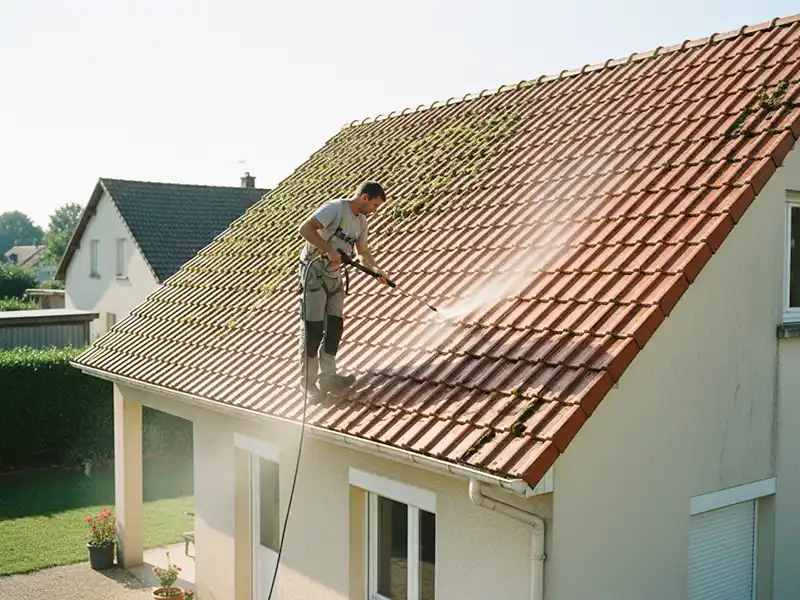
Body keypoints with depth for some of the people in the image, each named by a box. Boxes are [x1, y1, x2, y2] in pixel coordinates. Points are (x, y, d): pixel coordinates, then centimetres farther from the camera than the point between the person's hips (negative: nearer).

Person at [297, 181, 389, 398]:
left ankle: (328, 376, 18)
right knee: (314, 329, -5)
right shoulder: (335, 208, -16)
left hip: (334, 276, 9)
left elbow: (363, 252, 16)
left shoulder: (361, 221, 11)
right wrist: (329, 250, -27)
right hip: (314, 272, -9)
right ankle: (308, 382, 4)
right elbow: (305, 228, -25)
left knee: (335, 326, 9)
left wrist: (375, 269, -1)